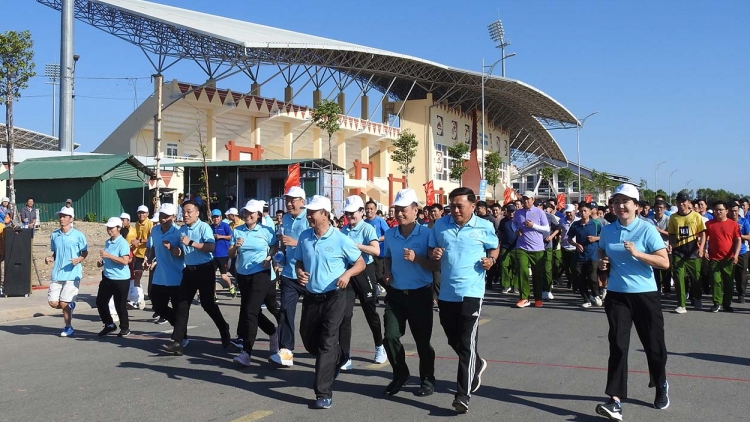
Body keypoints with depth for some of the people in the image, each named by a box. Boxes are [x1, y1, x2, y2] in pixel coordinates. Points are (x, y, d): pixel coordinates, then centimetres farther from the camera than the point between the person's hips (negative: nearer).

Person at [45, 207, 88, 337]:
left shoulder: (78, 235, -5)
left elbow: (85, 252, 2)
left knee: (64, 303, -6)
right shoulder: (54, 235, 8)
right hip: (57, 274, 5)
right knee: (53, 302, -2)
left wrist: (79, 259, -18)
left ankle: (68, 328, 15)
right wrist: (50, 259, -1)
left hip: (72, 274, -5)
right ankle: (70, 306, 29)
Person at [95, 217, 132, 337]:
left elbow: (125, 261, -25)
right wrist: (101, 262, 6)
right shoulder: (107, 242, 11)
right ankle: (109, 325, 26)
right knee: (100, 301, 9)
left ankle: (125, 328, 20)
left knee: (120, 305, 1)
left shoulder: (123, 243, -14)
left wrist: (109, 256, -28)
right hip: (107, 277, 8)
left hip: (121, 279, -8)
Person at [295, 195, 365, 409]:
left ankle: (323, 392, -3)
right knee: (308, 339, 16)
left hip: (334, 297, -5)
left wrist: (347, 274, -23)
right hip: (311, 297, 5)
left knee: (326, 343, -8)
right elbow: (298, 262, 14)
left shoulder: (340, 239, -12)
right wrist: (299, 272, -9)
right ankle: (336, 359, 45)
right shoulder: (304, 237, 1)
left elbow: (360, 263, -3)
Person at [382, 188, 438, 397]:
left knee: (422, 340, 6)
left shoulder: (426, 233, -11)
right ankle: (400, 375, 22)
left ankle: (427, 380, 24)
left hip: (420, 294, -4)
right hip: (395, 294, 4)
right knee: (390, 337, 0)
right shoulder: (390, 234, 2)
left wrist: (416, 259, -25)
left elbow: (436, 266, -11)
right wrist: (388, 272, 1)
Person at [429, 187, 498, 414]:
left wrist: (491, 260, -10)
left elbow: (494, 248, 12)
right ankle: (476, 365, 46)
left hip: (471, 292, -4)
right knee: (453, 339, 17)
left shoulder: (484, 227, -3)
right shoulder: (440, 225, 4)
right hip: (446, 292, 5)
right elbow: (430, 249, 13)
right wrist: (433, 253, -10)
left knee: (467, 343, -7)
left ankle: (463, 394, -2)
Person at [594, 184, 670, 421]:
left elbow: (665, 262, -12)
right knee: (617, 345, -6)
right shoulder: (607, 230, 4)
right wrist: (602, 262, 2)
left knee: (653, 344, 11)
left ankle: (661, 386, 39)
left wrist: (637, 253, -24)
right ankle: (615, 401, -9)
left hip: (646, 295, -2)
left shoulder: (647, 229, -9)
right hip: (617, 295, 2)